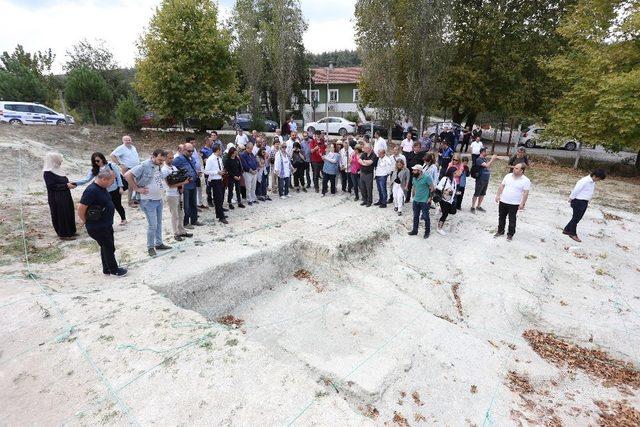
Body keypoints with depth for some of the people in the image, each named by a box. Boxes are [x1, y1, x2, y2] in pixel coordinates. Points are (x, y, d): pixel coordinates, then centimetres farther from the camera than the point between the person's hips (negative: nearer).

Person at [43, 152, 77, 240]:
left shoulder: (57, 169, 10)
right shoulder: (48, 172, -16)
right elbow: (51, 186, -21)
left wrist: (69, 183, 1)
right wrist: (66, 185, -22)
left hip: (65, 196, 9)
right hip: (56, 199, -9)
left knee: (69, 214, 14)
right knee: (61, 215, 1)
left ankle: (70, 232, 27)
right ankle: (63, 234, 11)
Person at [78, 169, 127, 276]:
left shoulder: (102, 188, 4)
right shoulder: (91, 191, -25)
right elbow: (80, 208, -24)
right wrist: (85, 221, -9)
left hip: (106, 225, 9)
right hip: (97, 228, -9)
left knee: (106, 247, 18)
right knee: (109, 248, 4)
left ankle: (107, 269, 33)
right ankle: (114, 270, 19)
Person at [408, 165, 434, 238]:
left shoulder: (426, 177, -16)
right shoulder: (414, 178, 4)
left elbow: (432, 187, -11)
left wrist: (430, 198, -11)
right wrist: (414, 195, 13)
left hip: (424, 201, -6)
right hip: (416, 200, 6)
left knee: (426, 217, 5)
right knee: (415, 216, 15)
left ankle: (427, 232, 20)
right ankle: (415, 230, 28)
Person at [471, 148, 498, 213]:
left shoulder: (485, 159, 11)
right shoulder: (479, 160, -15)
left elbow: (488, 166, 21)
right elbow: (487, 165, -25)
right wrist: (492, 159, -20)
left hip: (486, 180, 9)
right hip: (480, 180, -9)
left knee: (482, 194, 15)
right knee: (476, 194, -2)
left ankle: (478, 206, 27)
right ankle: (472, 207, 6)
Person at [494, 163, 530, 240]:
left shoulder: (526, 180, -9)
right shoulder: (508, 176, 4)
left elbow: (526, 193, -10)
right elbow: (501, 186, 9)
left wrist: (522, 203, -14)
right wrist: (498, 195, 4)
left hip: (514, 204, -4)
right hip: (503, 201, 4)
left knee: (512, 220, 6)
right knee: (501, 217, 15)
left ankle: (510, 234, 20)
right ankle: (500, 231, 30)